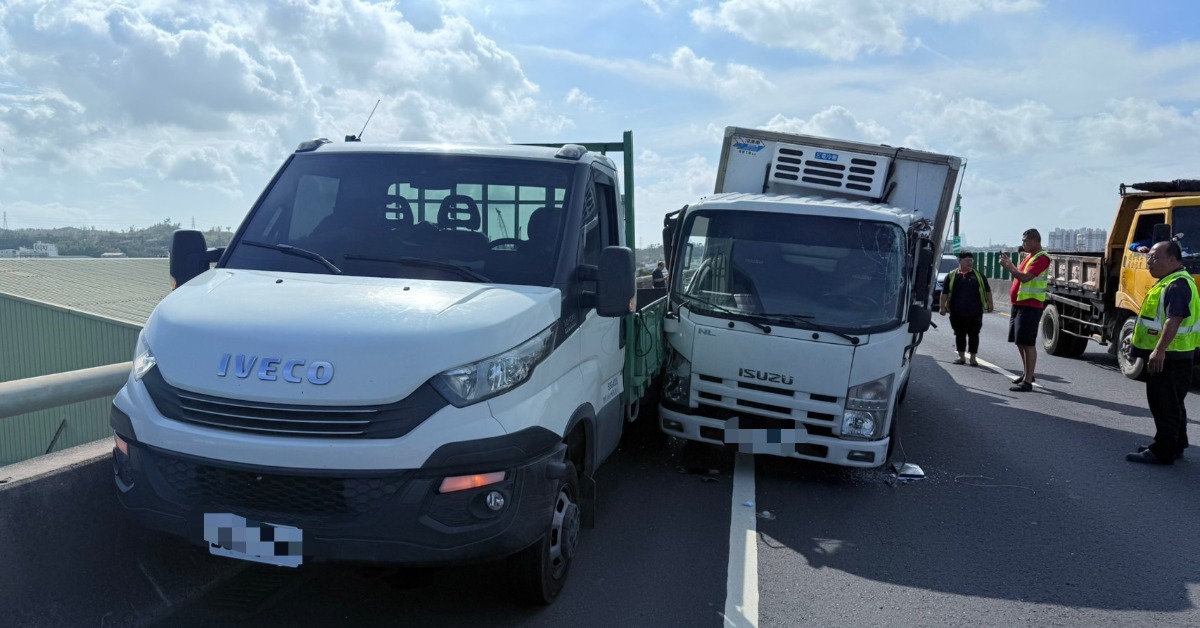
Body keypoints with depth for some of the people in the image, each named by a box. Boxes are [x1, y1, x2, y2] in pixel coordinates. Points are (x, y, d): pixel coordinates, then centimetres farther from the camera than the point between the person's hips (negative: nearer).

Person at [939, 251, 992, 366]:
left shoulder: (978, 275, 9)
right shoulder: (952, 276, 6)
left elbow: (987, 290, 11)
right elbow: (945, 293, 7)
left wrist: (990, 304, 4)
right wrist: (942, 307, 0)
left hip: (974, 313, 0)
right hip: (957, 313, 1)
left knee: (974, 335, 0)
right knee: (960, 335, 8)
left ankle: (972, 358, 6)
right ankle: (961, 357, 17)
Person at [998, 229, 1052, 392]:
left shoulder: (1041, 258, -15)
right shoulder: (1030, 256, 17)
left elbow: (1025, 277, -25)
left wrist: (1008, 266, -17)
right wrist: (1010, 264, 15)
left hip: (1030, 306, -10)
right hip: (1020, 304, 10)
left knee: (1028, 343, -10)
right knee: (1020, 341, 18)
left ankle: (1028, 381, -9)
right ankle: (1027, 373, 31)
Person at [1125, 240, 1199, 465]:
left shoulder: (1177, 285, -19)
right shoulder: (1169, 282, 16)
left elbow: (1174, 320, -30)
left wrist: (1159, 350, -34)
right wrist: (1158, 351, 26)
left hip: (1169, 357, -11)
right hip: (1167, 356, 11)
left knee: (1166, 404, -6)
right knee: (1170, 403, 19)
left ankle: (1162, 452, -2)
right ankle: (1175, 446, 29)